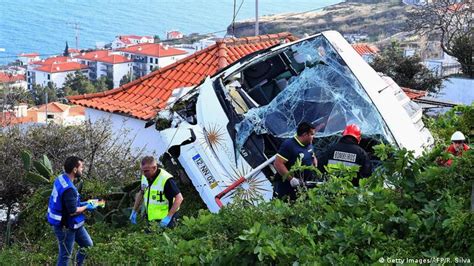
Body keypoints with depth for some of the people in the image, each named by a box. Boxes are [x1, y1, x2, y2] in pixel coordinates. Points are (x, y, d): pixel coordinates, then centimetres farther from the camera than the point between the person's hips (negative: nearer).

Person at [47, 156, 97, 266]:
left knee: (87, 245, 19)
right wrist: (86, 207, -10)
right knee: (65, 255, 5)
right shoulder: (68, 189, -31)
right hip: (65, 227, -10)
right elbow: (73, 211, -26)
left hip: (72, 223, 10)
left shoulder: (61, 179, -1)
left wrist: (82, 204, 8)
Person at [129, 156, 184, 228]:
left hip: (164, 220, -7)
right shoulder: (145, 177, 0)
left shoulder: (166, 180, -24)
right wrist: (134, 211, 18)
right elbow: (141, 193, 18)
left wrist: (169, 217, -28)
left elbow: (179, 198, -24)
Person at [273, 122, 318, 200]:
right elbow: (278, 163, -25)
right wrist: (292, 179, -28)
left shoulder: (309, 145, 8)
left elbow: (313, 157, 28)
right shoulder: (289, 145, -19)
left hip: (303, 185, 8)